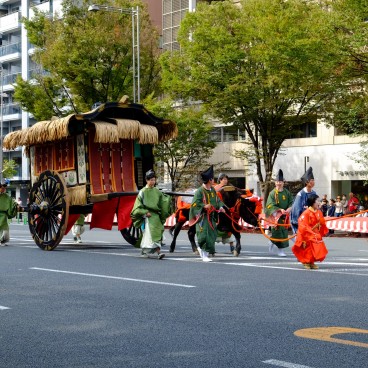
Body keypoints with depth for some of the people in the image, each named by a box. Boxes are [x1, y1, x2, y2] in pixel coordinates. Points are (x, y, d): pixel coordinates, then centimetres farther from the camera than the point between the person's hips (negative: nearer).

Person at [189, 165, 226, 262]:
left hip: (211, 217, 7)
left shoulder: (212, 190, 7)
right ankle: (204, 256, 3)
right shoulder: (200, 191, -15)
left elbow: (217, 200, 18)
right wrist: (204, 206, -30)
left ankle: (202, 249, 30)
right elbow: (194, 204, -16)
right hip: (203, 217, -7)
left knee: (212, 235, 9)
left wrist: (220, 207, -1)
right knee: (204, 235, -9)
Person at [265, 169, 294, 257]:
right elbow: (270, 205, -10)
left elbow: (291, 202, 7)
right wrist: (280, 210, -22)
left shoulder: (286, 192, 7)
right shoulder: (272, 193, -4)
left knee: (284, 232, 8)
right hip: (276, 215, -4)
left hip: (285, 216, 4)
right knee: (278, 232, -7)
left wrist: (289, 208, -15)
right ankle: (280, 250, 1)